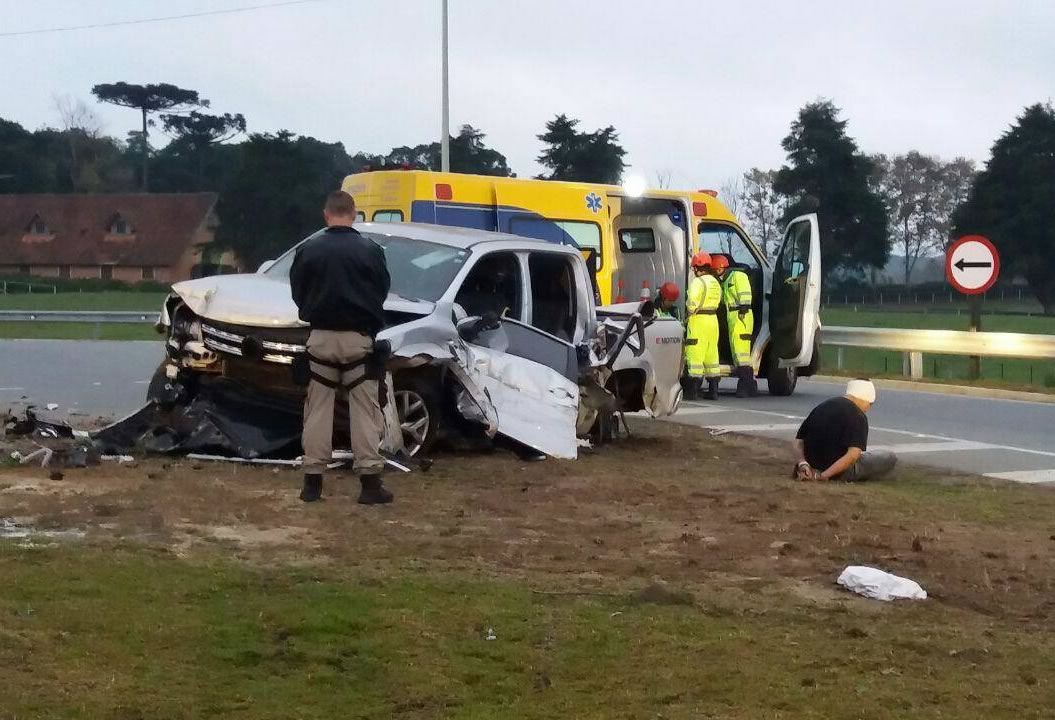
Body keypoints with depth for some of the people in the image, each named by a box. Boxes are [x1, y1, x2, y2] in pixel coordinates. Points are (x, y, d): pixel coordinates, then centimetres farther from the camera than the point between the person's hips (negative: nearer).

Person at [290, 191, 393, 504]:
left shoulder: (308, 249, -2)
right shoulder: (370, 250, -6)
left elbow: (297, 294, 7)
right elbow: (382, 292, 4)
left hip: (321, 337, 2)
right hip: (357, 337, -1)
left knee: (318, 409, 8)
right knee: (364, 410, 2)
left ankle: (313, 481, 7)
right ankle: (370, 481, -2)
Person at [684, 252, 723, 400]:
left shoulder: (697, 282, -13)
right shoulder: (715, 282, 13)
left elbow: (692, 301, -24)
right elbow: (717, 300, 14)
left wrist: (689, 312, -8)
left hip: (698, 321, -8)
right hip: (713, 319, 8)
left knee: (695, 354, -4)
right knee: (711, 354, 13)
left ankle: (693, 390, -4)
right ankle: (713, 390, 14)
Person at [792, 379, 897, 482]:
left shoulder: (820, 407, 7)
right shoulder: (858, 416, -13)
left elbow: (799, 441, 3)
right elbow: (853, 455, -26)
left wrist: (802, 464, -12)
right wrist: (823, 475, -25)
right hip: (841, 470, -8)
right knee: (890, 457, 4)